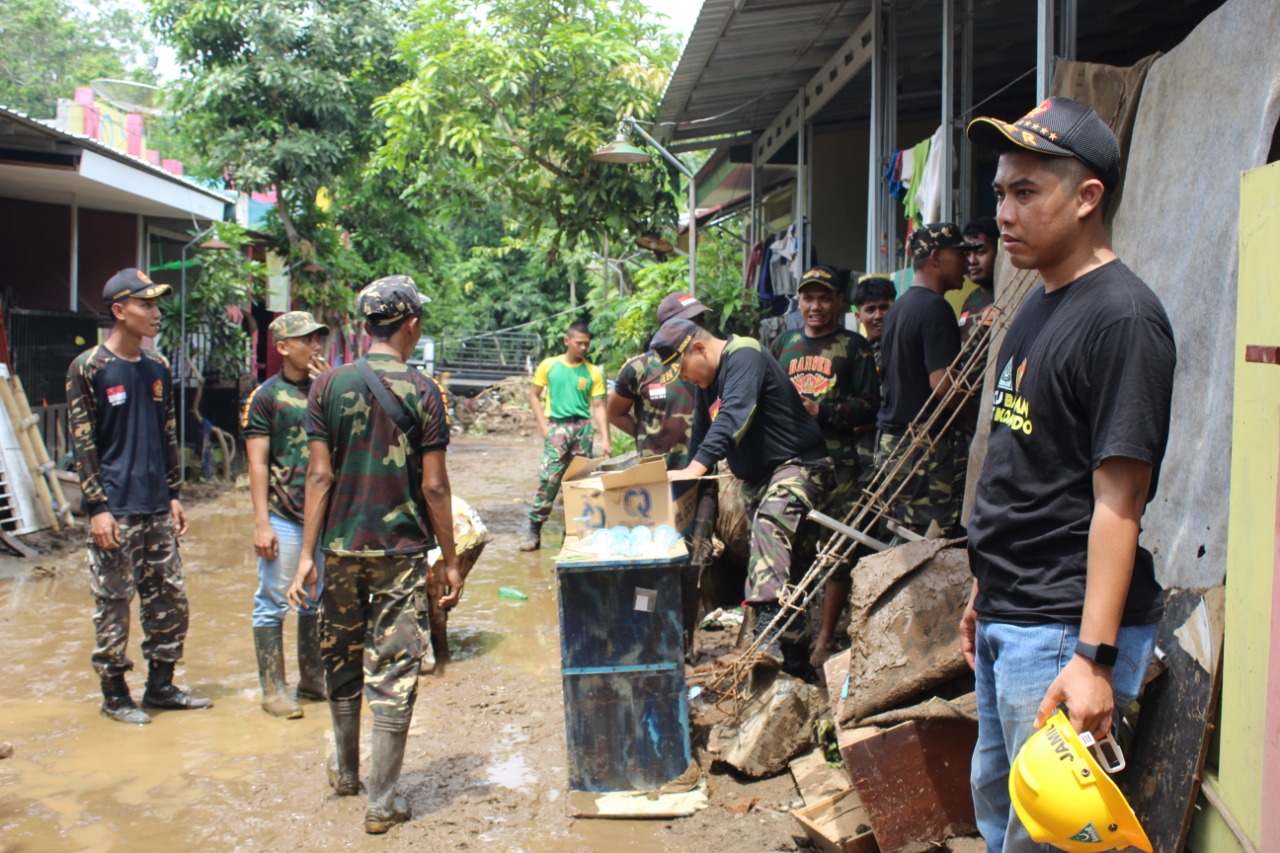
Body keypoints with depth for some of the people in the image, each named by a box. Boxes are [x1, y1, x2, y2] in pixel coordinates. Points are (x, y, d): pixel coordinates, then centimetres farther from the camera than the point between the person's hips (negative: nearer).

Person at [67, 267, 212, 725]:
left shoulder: (157, 367, 10)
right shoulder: (88, 368, -7)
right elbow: (82, 443, -9)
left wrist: (173, 494, 13)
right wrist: (97, 507, -13)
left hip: (157, 510, 6)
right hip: (116, 512, -6)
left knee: (170, 601, 10)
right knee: (113, 604, 2)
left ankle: (160, 686, 23)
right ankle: (114, 694, 16)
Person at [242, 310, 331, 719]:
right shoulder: (266, 396, -6)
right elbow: (258, 463, -9)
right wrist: (262, 524, -14)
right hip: (284, 516, -6)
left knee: (316, 600, 15)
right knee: (273, 601, 0)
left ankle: (312, 678, 27)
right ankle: (272, 689, 9)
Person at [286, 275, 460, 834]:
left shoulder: (328, 386, 0)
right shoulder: (421, 392, -7)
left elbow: (320, 475, -3)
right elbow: (434, 486, -8)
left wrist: (307, 555, 0)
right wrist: (451, 562, -1)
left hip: (341, 547, 3)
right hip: (400, 552, -3)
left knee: (342, 660, 20)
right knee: (392, 673, 3)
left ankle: (345, 771, 37)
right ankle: (381, 804, 8)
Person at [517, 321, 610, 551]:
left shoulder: (594, 373, 5)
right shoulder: (549, 366, 4)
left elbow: (598, 406, 3)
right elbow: (534, 396, 9)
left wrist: (604, 439, -5)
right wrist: (544, 426, -2)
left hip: (583, 427, 2)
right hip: (557, 426, -2)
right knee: (548, 478, -11)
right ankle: (533, 531, -6)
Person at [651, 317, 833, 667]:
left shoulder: (744, 358, -15)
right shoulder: (707, 381, 14)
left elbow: (734, 416, -31)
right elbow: (701, 435, 22)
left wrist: (695, 469, -39)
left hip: (797, 464, -10)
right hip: (756, 477, 11)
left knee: (769, 523, -33)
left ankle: (768, 633, -47)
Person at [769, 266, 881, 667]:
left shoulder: (854, 347, 3)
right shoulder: (784, 344, 17)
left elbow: (869, 407, -4)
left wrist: (820, 411, -14)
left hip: (837, 464, -4)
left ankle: (826, 638, 8)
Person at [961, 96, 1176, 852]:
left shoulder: (1122, 319, -17)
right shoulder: (1039, 308, 12)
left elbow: (1118, 498, -21)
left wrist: (1095, 656, -24)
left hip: (1065, 630, -9)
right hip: (1009, 621, 10)